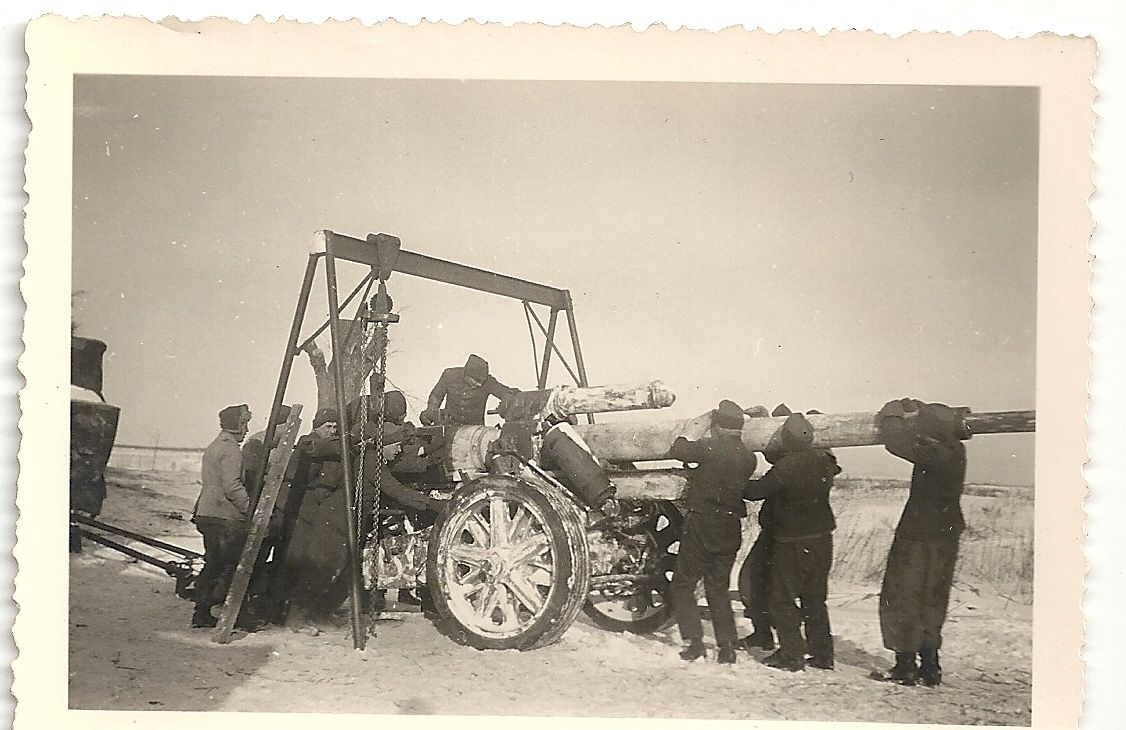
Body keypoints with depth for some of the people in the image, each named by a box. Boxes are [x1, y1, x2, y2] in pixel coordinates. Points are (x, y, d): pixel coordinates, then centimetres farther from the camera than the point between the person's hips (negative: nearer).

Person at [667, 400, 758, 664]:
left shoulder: (708, 448, -15)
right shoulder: (749, 458, -1)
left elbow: (676, 451, -5)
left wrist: (684, 436, 18)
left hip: (701, 526, -5)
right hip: (731, 531, 5)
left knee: (682, 585, 8)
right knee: (718, 588, 16)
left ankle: (694, 641, -1)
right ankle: (727, 647, 11)